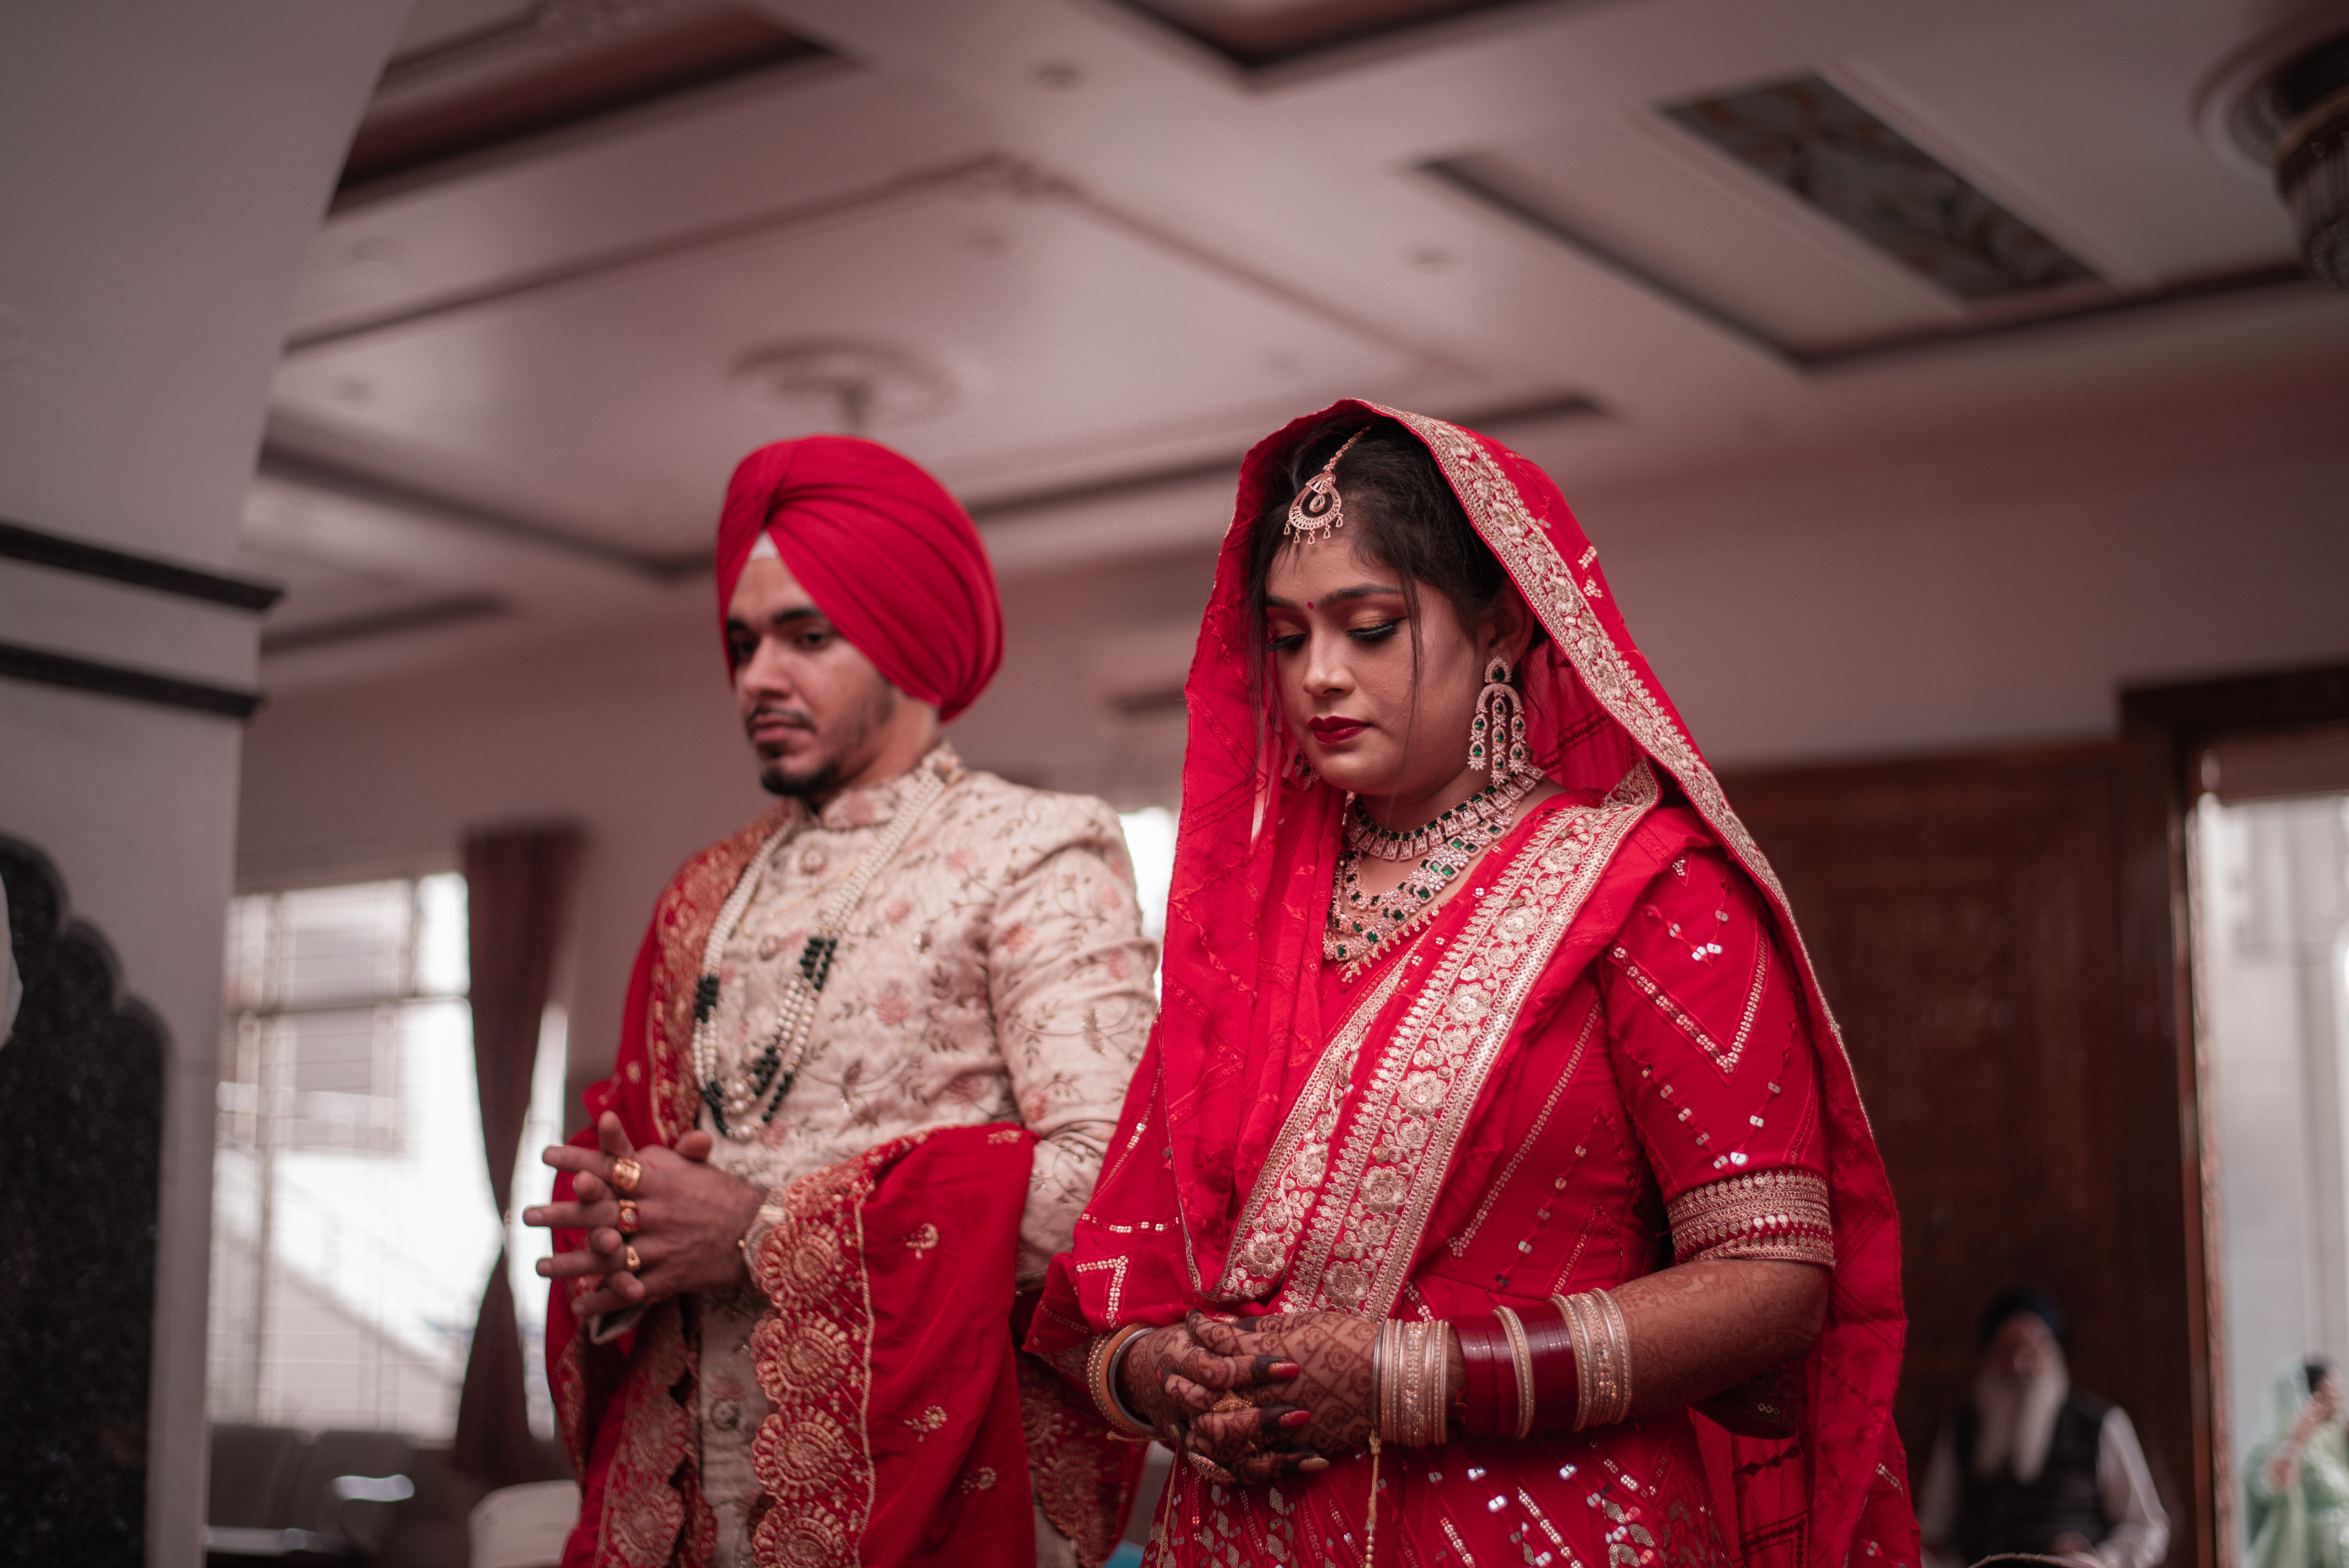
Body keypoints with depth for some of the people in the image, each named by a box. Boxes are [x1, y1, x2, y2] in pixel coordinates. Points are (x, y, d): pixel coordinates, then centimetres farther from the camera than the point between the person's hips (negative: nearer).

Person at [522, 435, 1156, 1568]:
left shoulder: (1033, 856, -5)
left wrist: (760, 1232, -16)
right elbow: (641, 1153, 15)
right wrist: (617, 1230, -9)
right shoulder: (710, 896, 14)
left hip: (920, 1477, -5)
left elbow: (1102, 1177, -18)